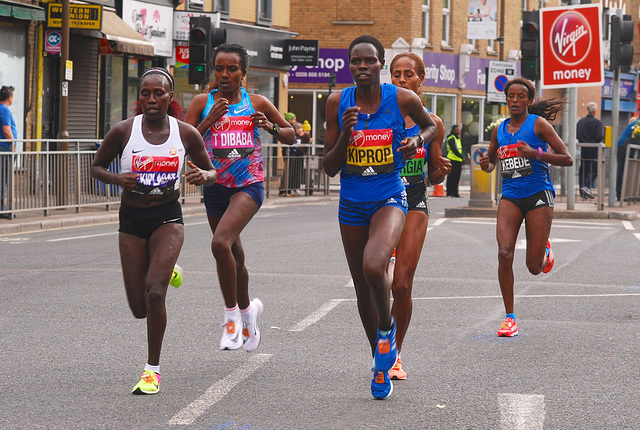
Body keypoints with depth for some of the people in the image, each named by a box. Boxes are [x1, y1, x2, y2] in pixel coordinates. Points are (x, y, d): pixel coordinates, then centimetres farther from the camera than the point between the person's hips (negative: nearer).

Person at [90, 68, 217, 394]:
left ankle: (153, 369, -6)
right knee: (140, 308, 4)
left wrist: (203, 176, -16)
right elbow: (96, 167, 5)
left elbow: (212, 172, 8)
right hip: (132, 220, 1)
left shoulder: (186, 134, -5)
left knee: (154, 291, -22)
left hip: (168, 219, -1)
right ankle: (165, 272, 43)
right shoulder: (123, 131, -7)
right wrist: (117, 179, -17)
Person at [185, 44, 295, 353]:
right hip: (216, 187, 3)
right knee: (234, 257, 15)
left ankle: (232, 314, -11)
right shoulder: (202, 102, 2)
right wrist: (209, 122, -15)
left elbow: (291, 136, 12)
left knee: (220, 243, -26)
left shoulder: (257, 104, 2)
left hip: (248, 185, -3)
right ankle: (247, 310, 42)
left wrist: (271, 127, -9)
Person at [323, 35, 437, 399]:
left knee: (373, 268, -30)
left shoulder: (402, 99, -8)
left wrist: (418, 140, -6)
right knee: (363, 288, 11)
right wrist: (345, 133, -17)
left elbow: (431, 125, 15)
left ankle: (387, 328, 0)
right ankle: (382, 361, 31)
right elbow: (329, 168, -2)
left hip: (390, 199, -3)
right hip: (352, 204, 3)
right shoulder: (338, 103, -4)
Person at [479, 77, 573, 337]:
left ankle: (545, 251, 37)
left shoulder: (538, 124, -4)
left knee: (534, 267, -2)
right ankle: (510, 317, -7)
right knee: (504, 254, -16)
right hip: (510, 197, 3)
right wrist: (486, 164, 0)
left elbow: (567, 159, -6)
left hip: (538, 196, -3)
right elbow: (491, 163, 24)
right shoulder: (500, 130, 10)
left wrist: (536, 153, -19)